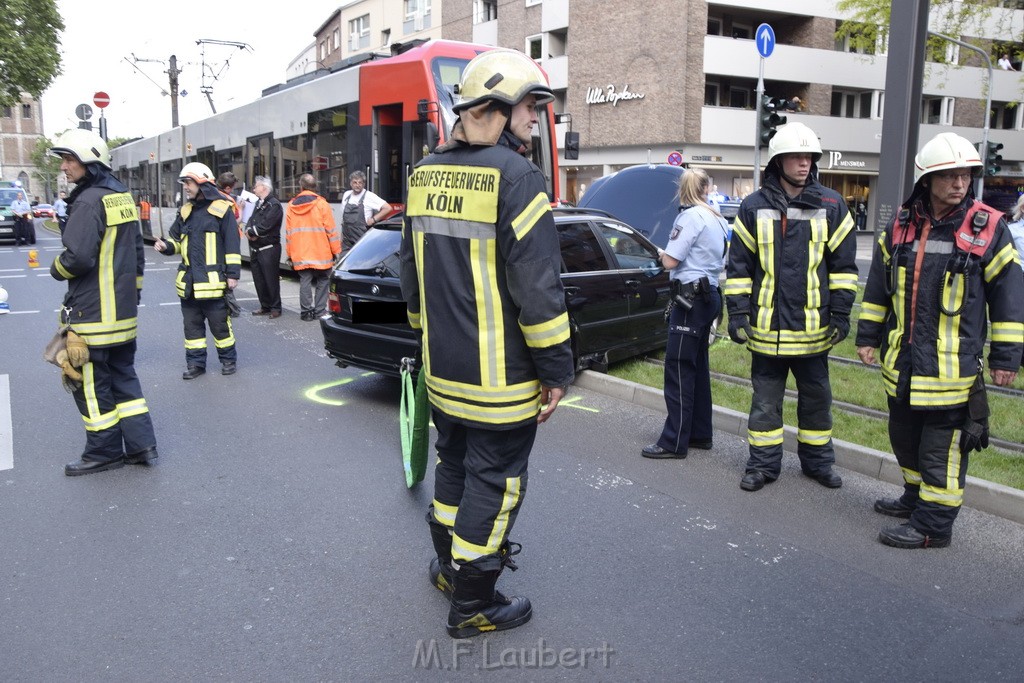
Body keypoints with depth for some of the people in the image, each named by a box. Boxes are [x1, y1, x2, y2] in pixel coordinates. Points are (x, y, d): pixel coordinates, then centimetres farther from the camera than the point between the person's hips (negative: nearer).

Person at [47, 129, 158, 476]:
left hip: (93, 314, -9)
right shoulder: (122, 196, 10)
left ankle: (105, 452, 14)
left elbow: (78, 257, -23)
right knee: (123, 376, 15)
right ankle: (140, 443, 16)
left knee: (91, 383, 4)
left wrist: (56, 269, -3)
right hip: (124, 312, 9)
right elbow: (137, 250, 16)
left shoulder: (89, 202, -17)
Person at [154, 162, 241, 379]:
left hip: (213, 280, -6)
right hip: (189, 281, 6)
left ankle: (228, 358, 20)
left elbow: (232, 245, -8)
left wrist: (233, 273, -11)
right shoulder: (185, 211, 12)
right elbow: (178, 240, 20)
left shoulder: (221, 209, -6)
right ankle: (196, 362, 21)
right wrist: (166, 246, -3)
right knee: (192, 324, 11)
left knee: (220, 323, 4)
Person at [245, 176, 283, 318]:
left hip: (269, 248, -9)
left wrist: (250, 231, -7)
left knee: (271, 279, -4)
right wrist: (250, 231, -8)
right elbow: (251, 222, 13)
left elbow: (265, 226, -19)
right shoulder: (258, 204, 18)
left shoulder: (274, 205, -11)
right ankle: (265, 306, 21)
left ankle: (275, 307, 4)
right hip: (255, 248, 9)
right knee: (258, 279, 11)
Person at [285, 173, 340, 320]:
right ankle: (319, 311, 5)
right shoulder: (321, 204, -6)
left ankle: (306, 312, 7)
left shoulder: (291, 206, 6)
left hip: (300, 254, 3)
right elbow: (331, 230, -6)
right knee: (323, 281, 7)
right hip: (321, 253, -3)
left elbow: (288, 233, 9)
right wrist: (336, 250, 2)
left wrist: (290, 254, 17)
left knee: (305, 282, 8)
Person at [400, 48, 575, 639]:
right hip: (500, 377, -8)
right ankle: (473, 605, 20)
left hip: (442, 369, 8)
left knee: (455, 463, 24)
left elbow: (412, 270, 16)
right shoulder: (516, 176, -17)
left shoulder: (425, 174, 8)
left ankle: (449, 563, 42)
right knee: (494, 482, 6)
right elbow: (539, 288, -20)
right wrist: (557, 370, -12)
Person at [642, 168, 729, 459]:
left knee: (678, 368, -7)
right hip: (709, 294, 9)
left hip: (691, 296, -9)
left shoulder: (691, 216, -12)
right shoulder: (718, 219, 14)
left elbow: (670, 261, -16)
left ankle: (674, 442, -5)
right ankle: (700, 433, 22)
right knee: (697, 366, 14)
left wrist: (662, 253, 6)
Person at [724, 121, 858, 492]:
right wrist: (737, 312, -3)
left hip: (813, 326, 1)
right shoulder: (754, 207, -1)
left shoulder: (831, 206, 1)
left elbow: (844, 264, 4)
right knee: (765, 400, 9)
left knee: (816, 398, 14)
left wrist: (840, 313, -1)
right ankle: (763, 464, 22)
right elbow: (739, 265, 2)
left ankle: (817, 461, 31)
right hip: (766, 327, -1)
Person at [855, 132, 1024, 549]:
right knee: (905, 437, 19)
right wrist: (868, 336, 12)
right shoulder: (902, 225, 4)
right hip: (902, 361, 5)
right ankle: (916, 497, 39)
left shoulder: (988, 228, -7)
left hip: (953, 368, -5)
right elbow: (878, 286, 12)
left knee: (942, 447, 1)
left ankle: (934, 523, 13)